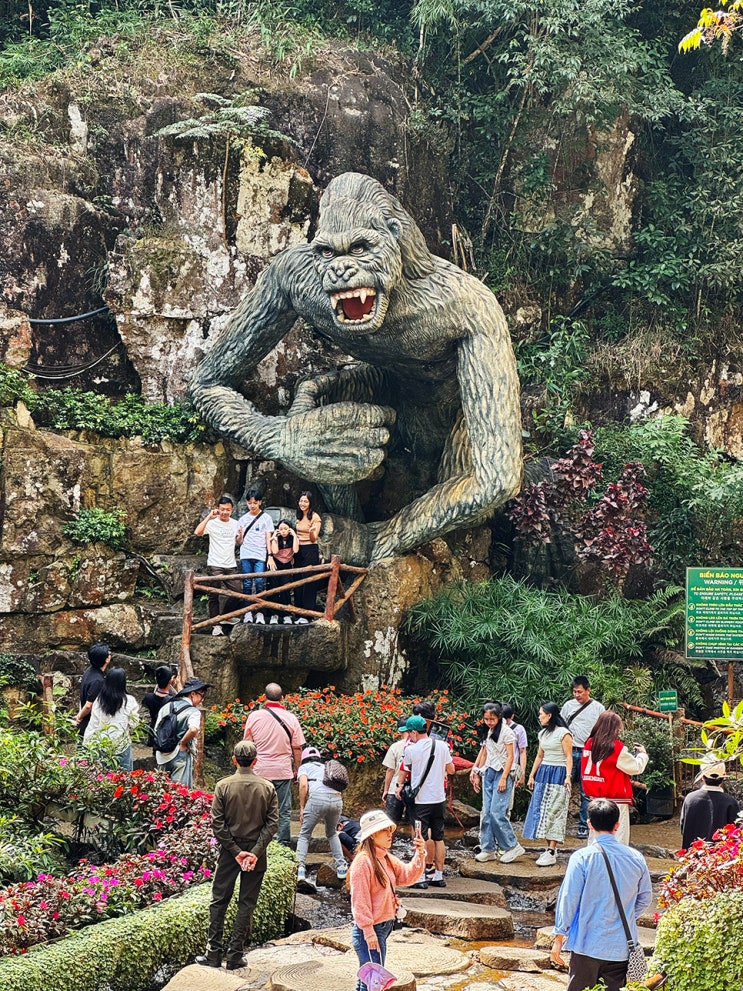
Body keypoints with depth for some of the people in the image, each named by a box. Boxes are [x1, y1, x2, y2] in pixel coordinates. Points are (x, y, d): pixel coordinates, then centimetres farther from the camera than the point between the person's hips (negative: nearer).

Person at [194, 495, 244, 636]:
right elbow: (197, 532, -23)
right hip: (215, 565, -5)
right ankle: (216, 625, 4)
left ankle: (226, 615, 24)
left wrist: (240, 535, 1)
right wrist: (209, 517, -22)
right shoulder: (212, 523, -6)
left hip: (231, 566, 5)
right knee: (214, 595, -3)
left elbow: (239, 542, 24)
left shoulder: (235, 524, 11)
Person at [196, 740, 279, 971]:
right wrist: (256, 852, -11)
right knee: (247, 904, 8)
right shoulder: (267, 788, -3)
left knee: (219, 901, 10)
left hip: (229, 851, -1)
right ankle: (235, 956, 9)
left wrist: (236, 851, -8)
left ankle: (214, 954, 10)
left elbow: (217, 824, -10)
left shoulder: (223, 786, -7)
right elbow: (272, 824, -9)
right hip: (256, 852, 1)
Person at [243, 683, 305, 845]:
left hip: (259, 770, 1)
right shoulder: (291, 718, -4)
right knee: (284, 811, 6)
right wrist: (298, 769, 12)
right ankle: (283, 845, 6)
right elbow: (297, 747, 0)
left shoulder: (254, 716, -2)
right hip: (283, 771, 0)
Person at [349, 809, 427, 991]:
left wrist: (420, 855, -7)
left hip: (383, 927, 9)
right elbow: (360, 900, -18)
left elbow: (407, 875, 8)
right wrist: (369, 932, -19)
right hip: (370, 930, -9)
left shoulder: (387, 859, 11)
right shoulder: (363, 862, -17)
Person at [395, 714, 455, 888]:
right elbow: (451, 770, 8)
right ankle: (439, 875, 16)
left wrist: (400, 785, 26)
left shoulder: (411, 749, -11)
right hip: (439, 798, 4)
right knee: (438, 838, 12)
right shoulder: (442, 746, -2)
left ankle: (422, 877, 5)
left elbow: (403, 771, 7)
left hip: (420, 800, -4)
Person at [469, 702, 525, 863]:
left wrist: (503, 778, -16)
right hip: (488, 774, 7)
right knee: (486, 812, 3)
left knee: (497, 812, -14)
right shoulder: (486, 732, 13)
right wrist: (477, 773, 16)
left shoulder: (506, 732, -8)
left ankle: (512, 847, -3)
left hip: (501, 774, -7)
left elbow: (510, 757, -10)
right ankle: (488, 849, 8)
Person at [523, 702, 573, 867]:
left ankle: (551, 853, -10)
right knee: (541, 810, 5)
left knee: (553, 812, -9)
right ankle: (550, 848, 11)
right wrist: (532, 775, 17)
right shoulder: (543, 733, 14)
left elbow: (568, 757, -12)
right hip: (543, 773, 8)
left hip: (558, 774, -8)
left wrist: (568, 776, -20)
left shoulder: (563, 733, -10)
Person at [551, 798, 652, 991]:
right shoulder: (636, 858, 0)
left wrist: (559, 938, -1)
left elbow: (568, 899, -9)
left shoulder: (582, 858, -11)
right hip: (621, 946, 3)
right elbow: (645, 897, 10)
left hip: (588, 943, -3)